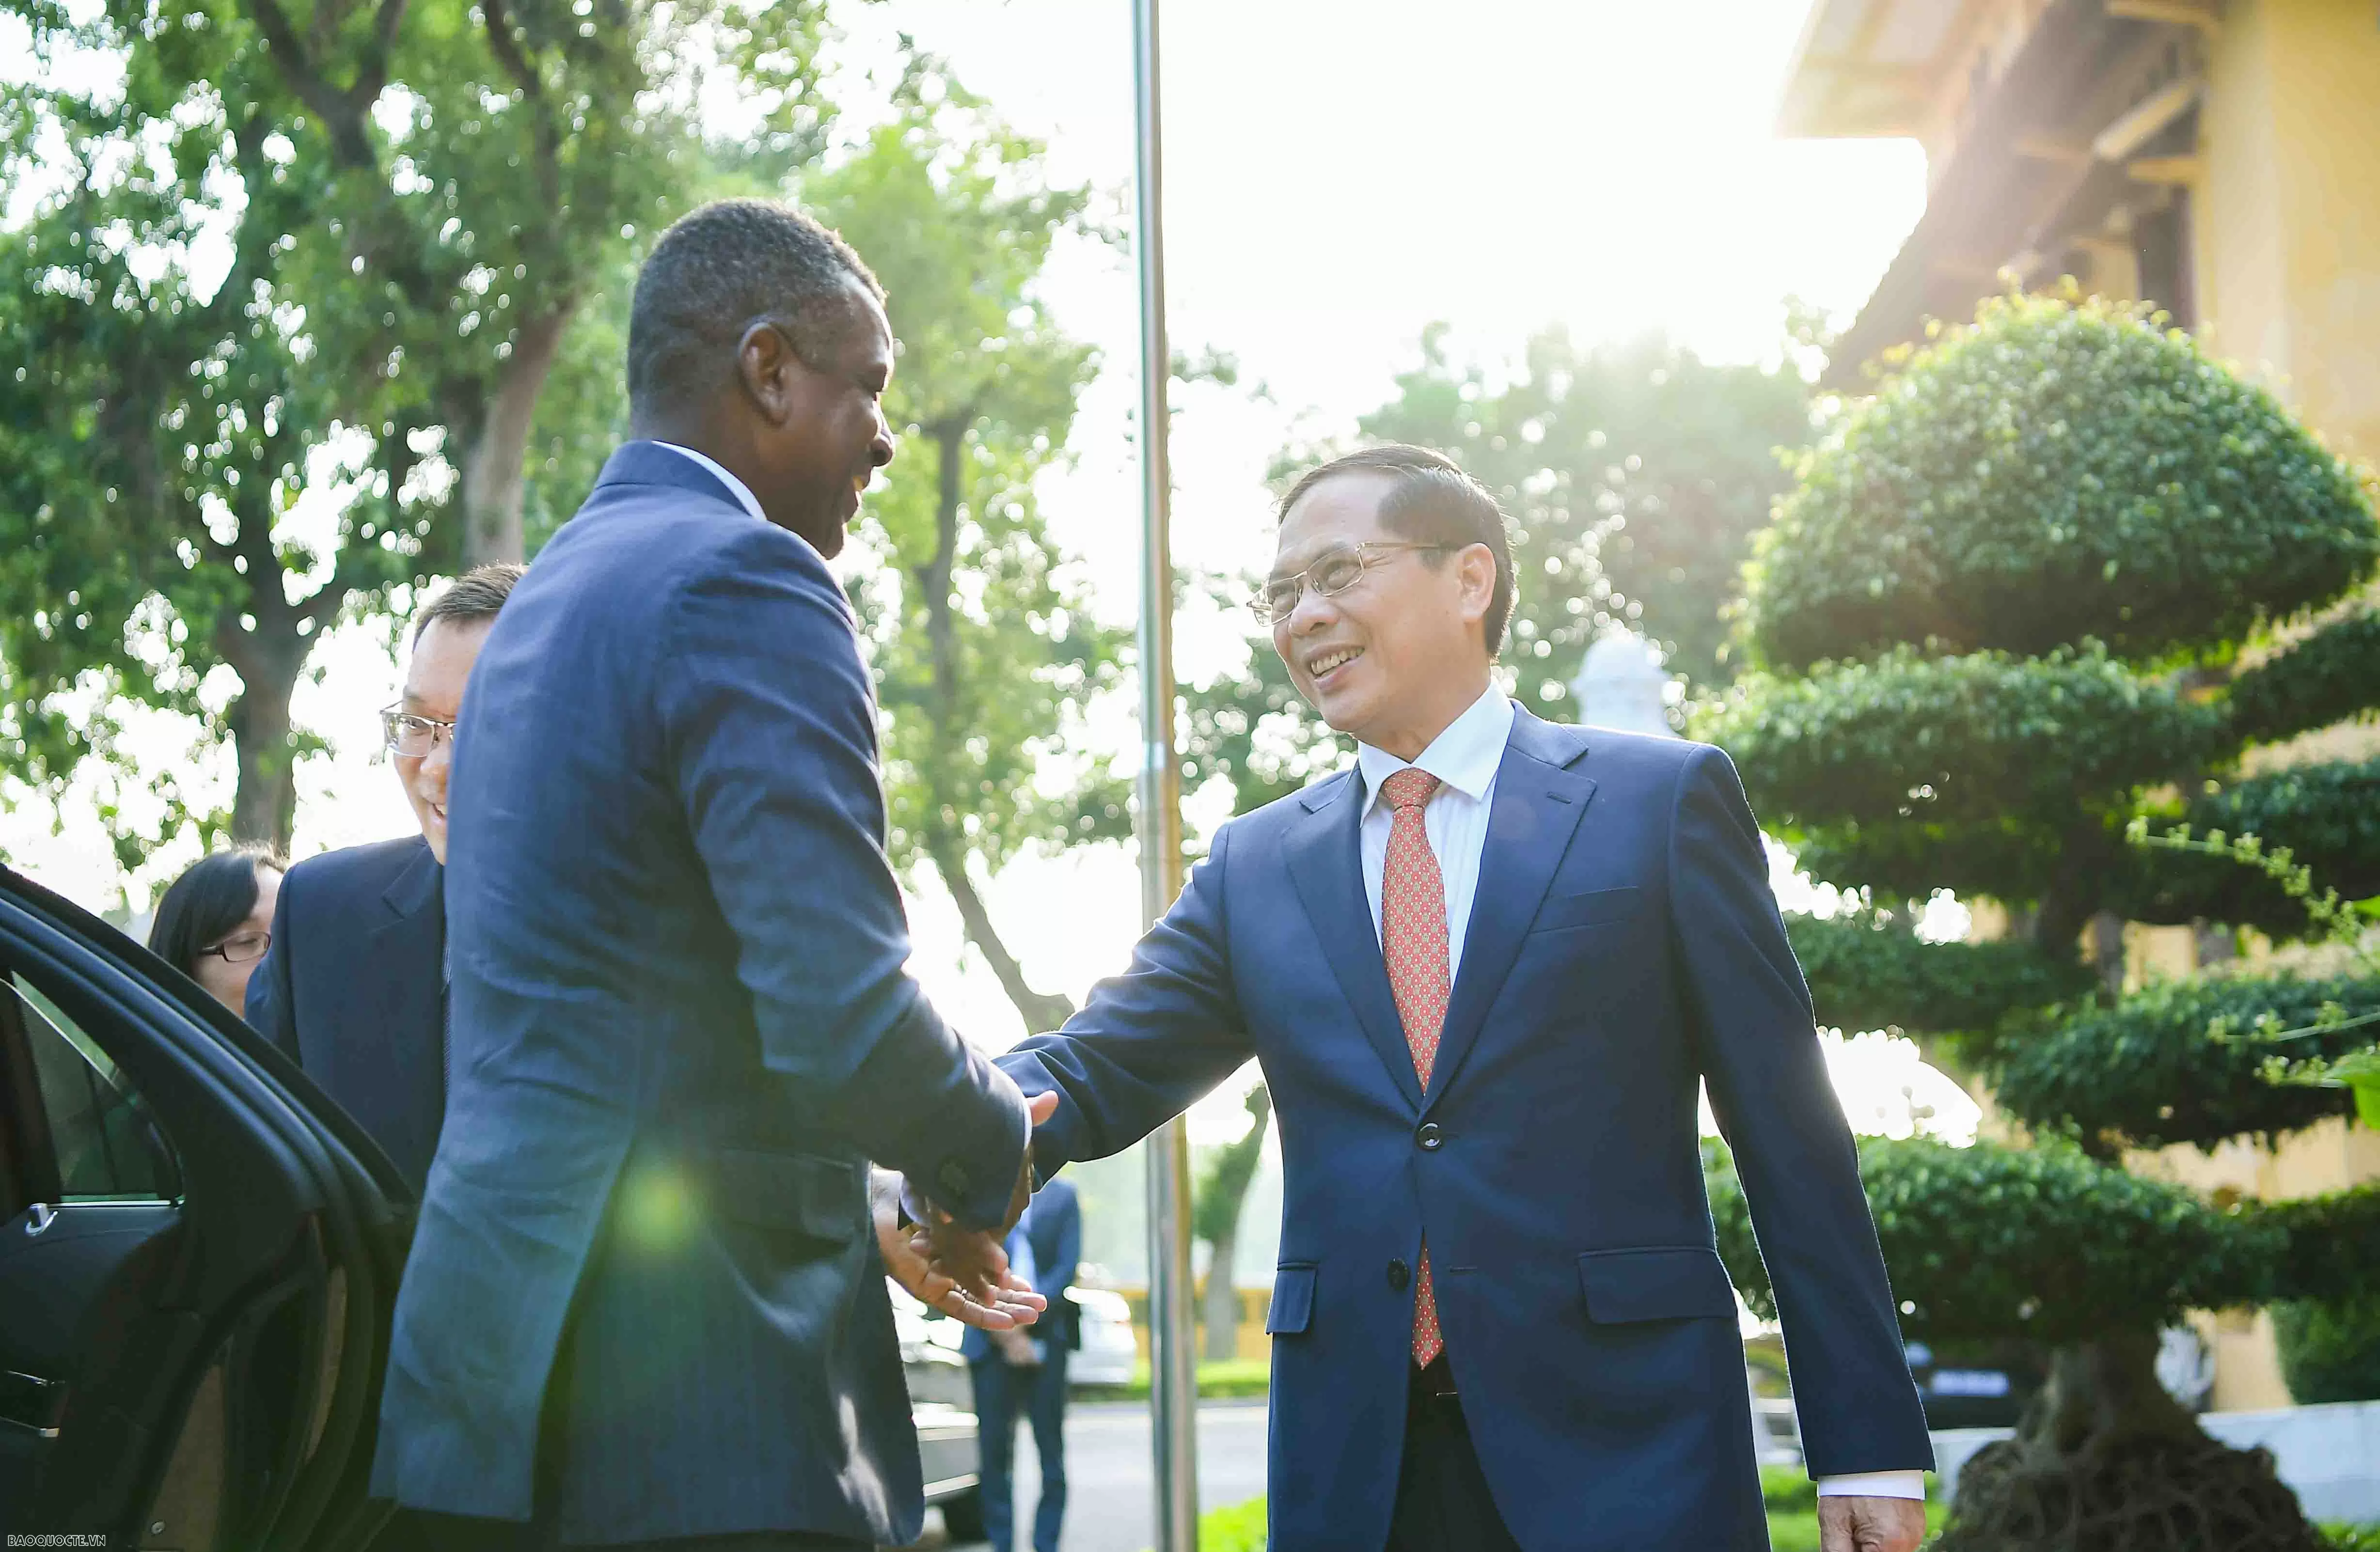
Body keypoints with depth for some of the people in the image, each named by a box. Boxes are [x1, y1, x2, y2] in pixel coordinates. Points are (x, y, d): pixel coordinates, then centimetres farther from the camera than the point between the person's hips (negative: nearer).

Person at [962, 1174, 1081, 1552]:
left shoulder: (1061, 1195, 8)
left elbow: (1067, 1267, 1)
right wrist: (1003, 1331, -7)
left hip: (1045, 1340, 0)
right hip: (992, 1343, 0)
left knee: (1051, 1449, -1)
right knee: (995, 1450, -2)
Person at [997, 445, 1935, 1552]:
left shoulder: (1661, 800, 3)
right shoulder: (1255, 868, 13)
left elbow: (1790, 1136, 1)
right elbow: (1098, 1066, 7)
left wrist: (1866, 1446, -3)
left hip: (1623, 1453, -3)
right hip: (1352, 1460, 3)